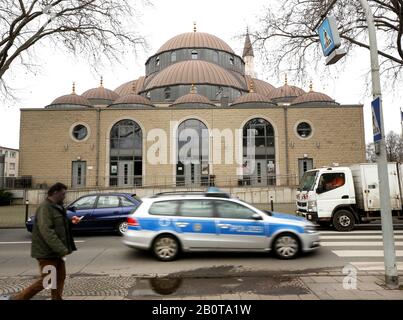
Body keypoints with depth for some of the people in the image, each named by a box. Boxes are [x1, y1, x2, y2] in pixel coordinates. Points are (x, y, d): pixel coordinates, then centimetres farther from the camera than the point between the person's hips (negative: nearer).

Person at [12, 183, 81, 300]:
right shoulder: (45, 207, -18)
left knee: (60, 277, 12)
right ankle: (19, 298, 12)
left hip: (56, 251, 9)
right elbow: (47, 231, -27)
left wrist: (71, 222, 2)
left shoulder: (56, 207, 12)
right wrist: (62, 249, -28)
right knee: (46, 280, -3)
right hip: (47, 252, -9)